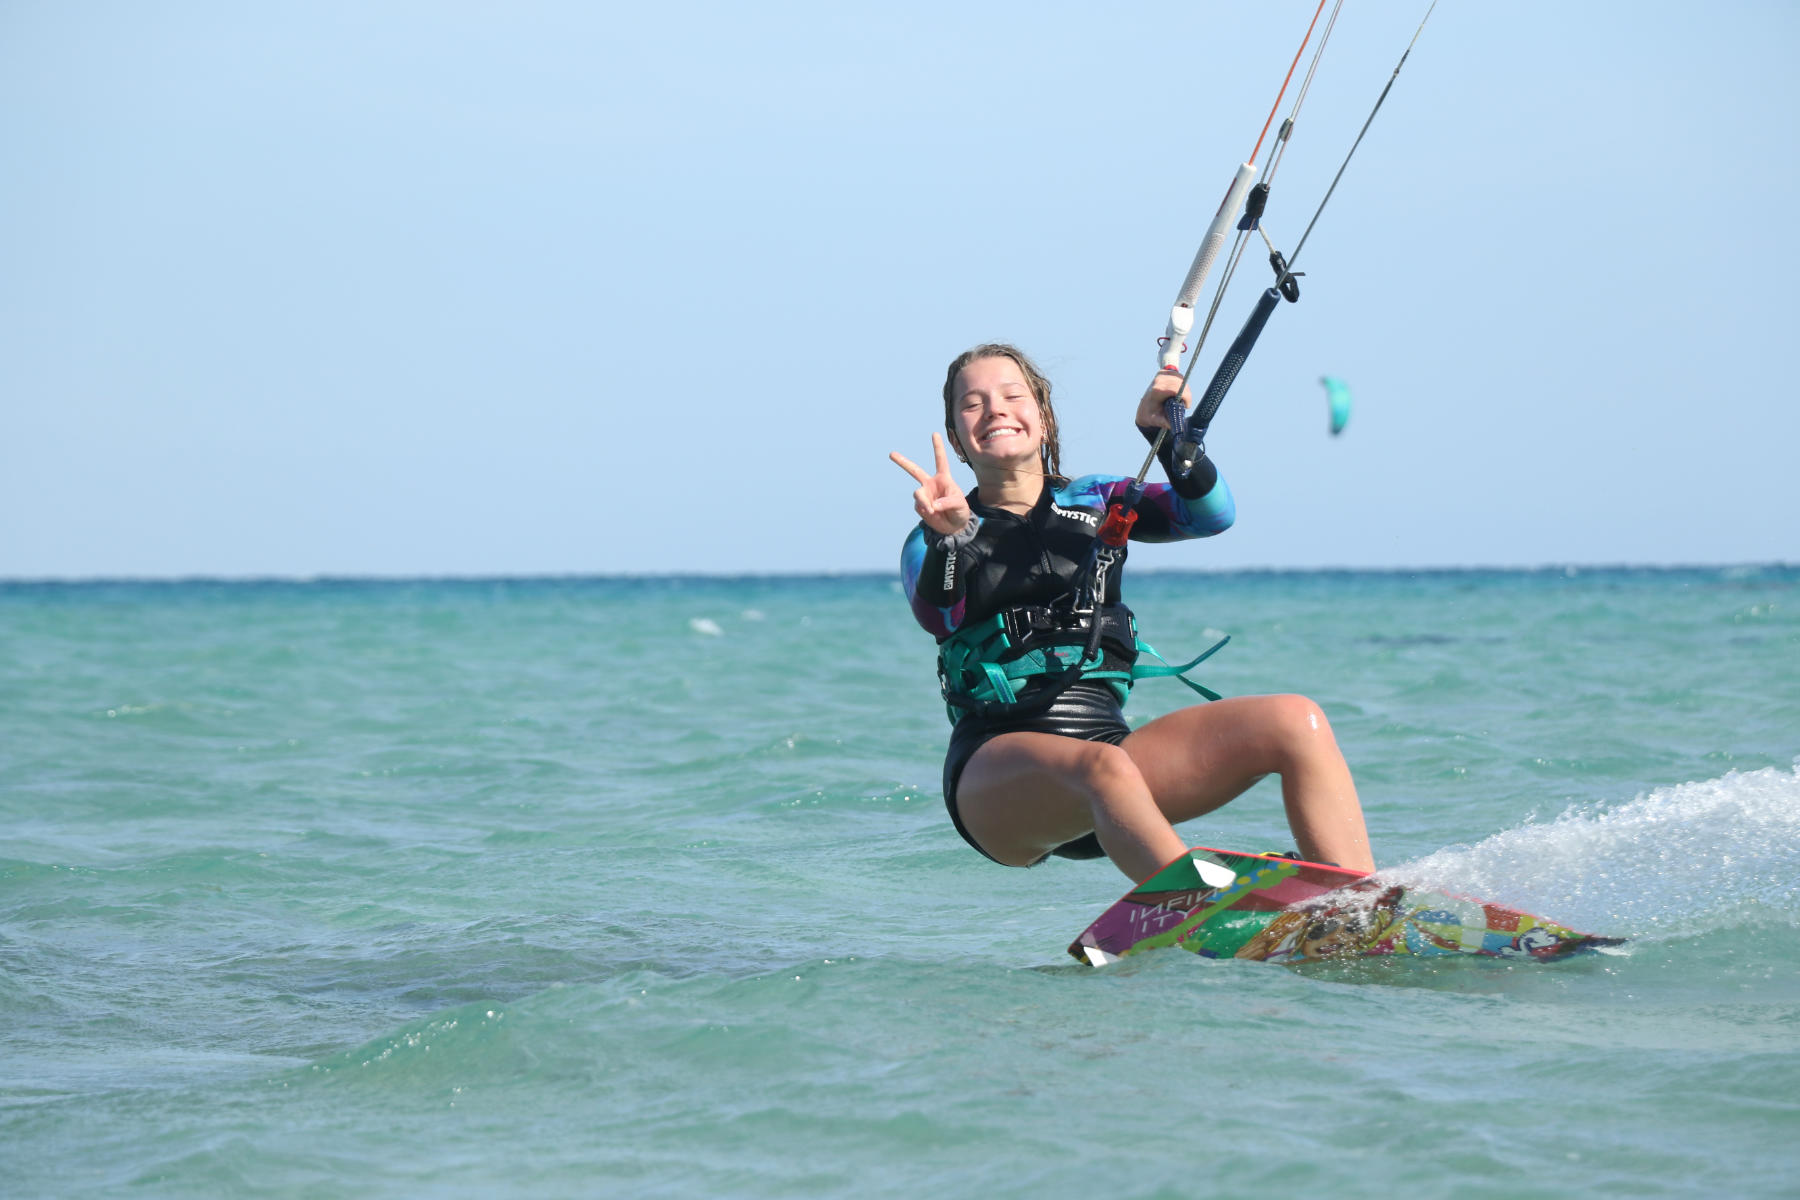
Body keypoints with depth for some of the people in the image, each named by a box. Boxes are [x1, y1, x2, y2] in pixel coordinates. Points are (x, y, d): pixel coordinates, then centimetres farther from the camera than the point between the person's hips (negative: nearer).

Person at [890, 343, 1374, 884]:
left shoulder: (1095, 503, 19)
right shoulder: (934, 542, 11)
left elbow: (1213, 514, 3)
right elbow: (937, 616, -12)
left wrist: (1164, 432, -13)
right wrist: (948, 536, -31)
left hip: (1104, 737, 4)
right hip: (996, 772, -4)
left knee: (1296, 722, -16)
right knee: (1106, 769, -39)